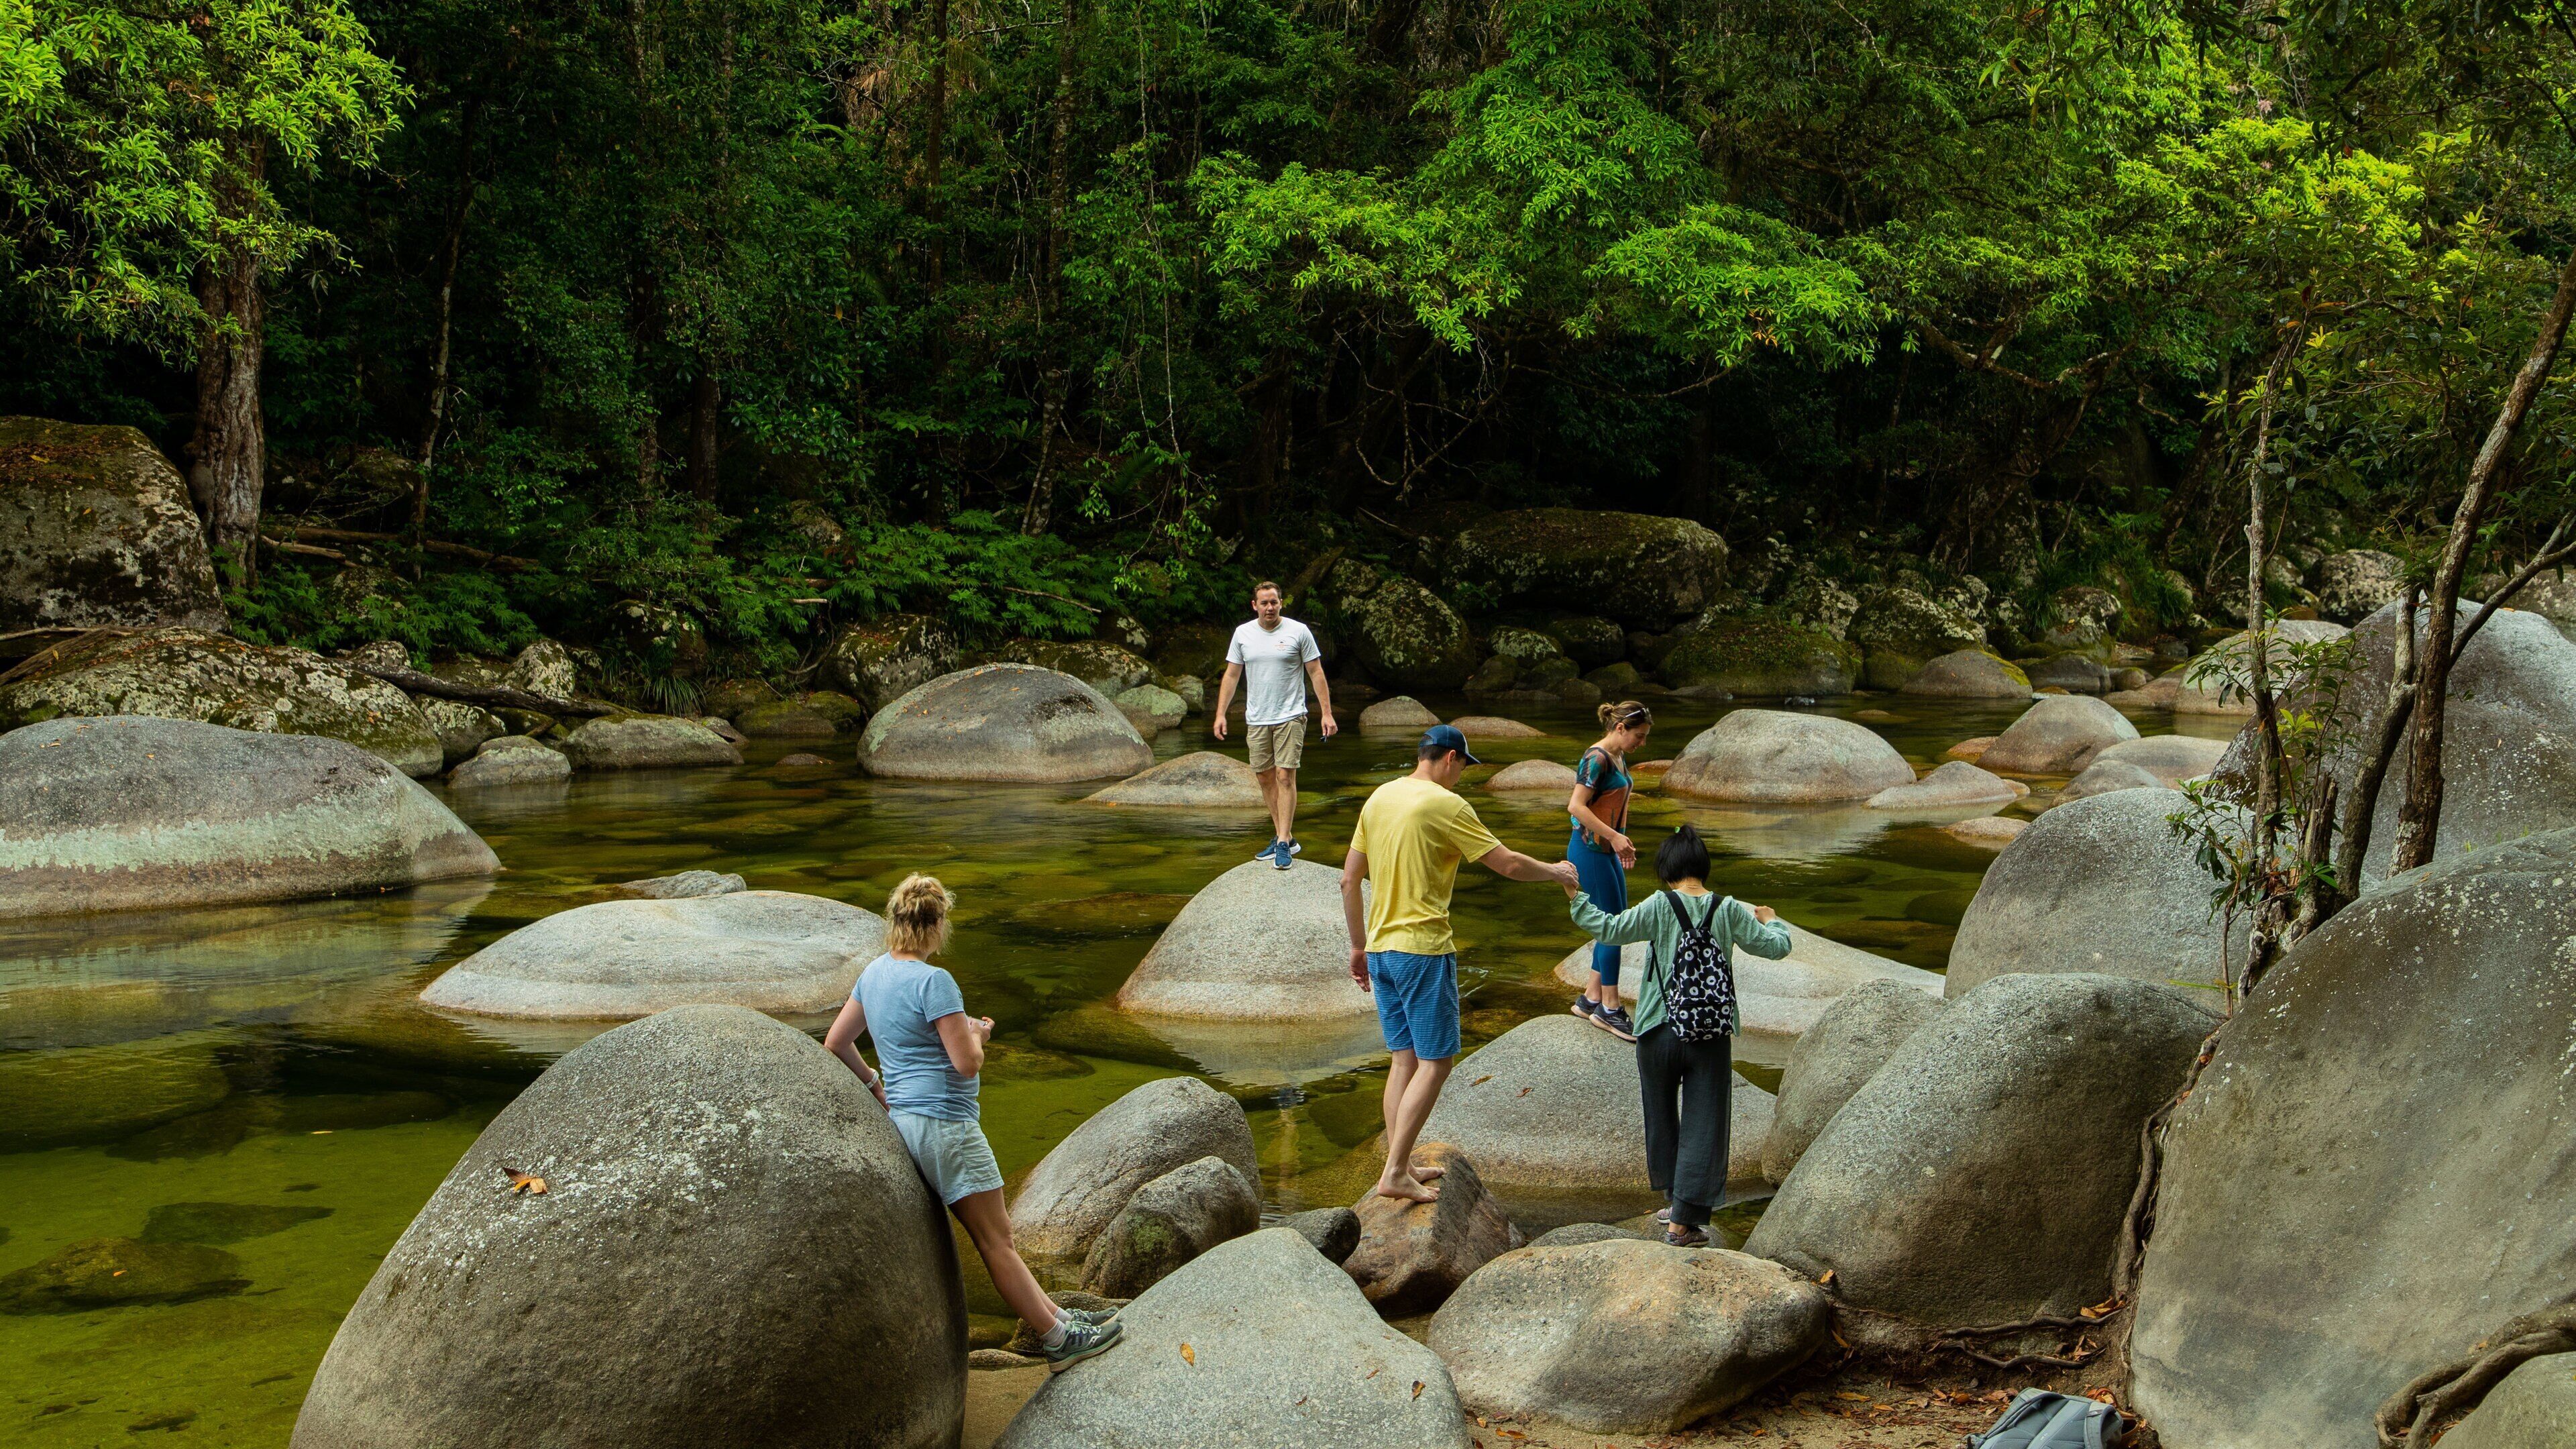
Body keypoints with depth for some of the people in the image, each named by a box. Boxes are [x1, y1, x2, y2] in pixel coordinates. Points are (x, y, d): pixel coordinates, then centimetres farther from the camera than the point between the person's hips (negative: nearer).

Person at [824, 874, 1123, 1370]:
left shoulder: (874, 974, 9)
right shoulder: (933, 981, -18)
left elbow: (836, 1043, 18)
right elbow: (967, 1063, -18)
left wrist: (874, 1083, 23)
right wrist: (977, 1032, 2)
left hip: (904, 1119, 9)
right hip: (944, 1122, -9)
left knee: (995, 1236, 13)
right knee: (996, 1241, -4)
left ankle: (1052, 1316, 19)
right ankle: (1059, 1340, 1)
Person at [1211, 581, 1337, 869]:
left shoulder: (1299, 631, -2)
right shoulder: (1243, 634, 6)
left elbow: (1316, 673, 1)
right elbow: (1231, 675, 12)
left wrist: (1327, 714, -4)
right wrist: (1221, 714, 5)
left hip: (1290, 717, -4)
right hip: (1256, 720, 4)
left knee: (1284, 776, -11)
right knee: (1266, 778, 7)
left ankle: (1284, 844, -10)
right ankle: (1284, 836, 18)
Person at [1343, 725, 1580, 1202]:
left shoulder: (1379, 798, 11)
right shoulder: (1446, 805, -11)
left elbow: (1349, 879, 13)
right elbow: (1508, 864, -10)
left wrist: (1359, 945, 21)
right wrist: (1557, 872, 8)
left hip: (1381, 949, 8)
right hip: (1423, 949, -8)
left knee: (1404, 1059, 14)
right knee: (1435, 1063, -2)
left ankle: (1401, 1165, 16)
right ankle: (1396, 1173, -7)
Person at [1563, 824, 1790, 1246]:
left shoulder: (1659, 906, -7)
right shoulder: (1729, 910, -2)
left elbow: (1610, 929, -6)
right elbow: (1776, 946, 6)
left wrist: (1576, 898, 8)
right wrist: (1771, 921, 28)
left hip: (1659, 1033, 0)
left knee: (1662, 1117, 20)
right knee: (1702, 1126, 4)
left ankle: (1675, 1199, 33)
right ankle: (1683, 1221, 1)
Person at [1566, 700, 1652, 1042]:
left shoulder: (1619, 759, 12)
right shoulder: (1597, 758, -17)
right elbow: (1576, 806, -23)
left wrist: (1621, 844, 20)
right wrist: (1614, 836, -24)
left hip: (1607, 851, 10)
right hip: (1590, 850, -10)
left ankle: (1591, 999, 19)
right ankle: (1608, 1008, 1)